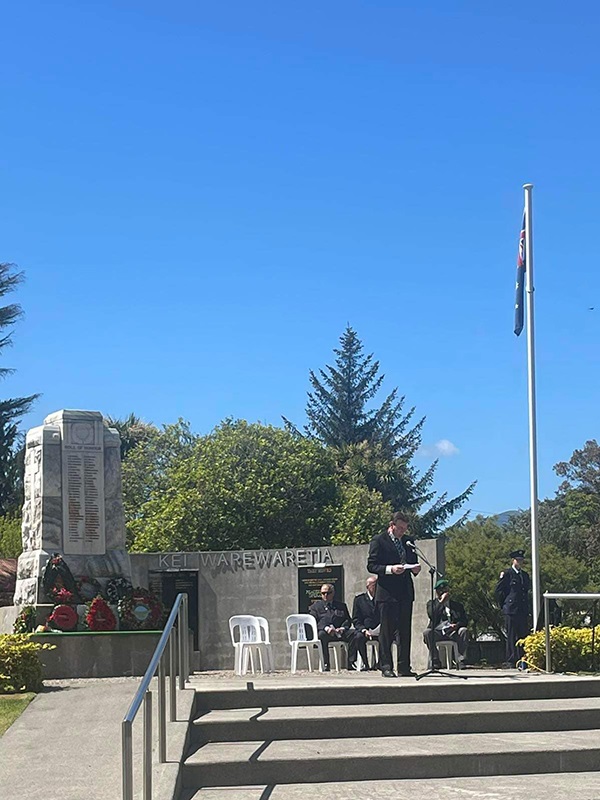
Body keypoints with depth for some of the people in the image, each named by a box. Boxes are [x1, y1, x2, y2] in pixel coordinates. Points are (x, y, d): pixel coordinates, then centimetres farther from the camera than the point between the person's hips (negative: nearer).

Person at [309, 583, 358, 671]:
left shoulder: (341, 605, 26)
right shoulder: (316, 606, 18)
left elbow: (348, 620, 14)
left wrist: (342, 628, -9)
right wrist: (326, 628, -16)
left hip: (339, 632, 2)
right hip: (324, 631, -2)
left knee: (353, 633, -27)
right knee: (321, 635, -38)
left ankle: (351, 662, -26)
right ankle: (325, 665, -35)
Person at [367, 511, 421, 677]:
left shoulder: (408, 541, 16)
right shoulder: (378, 541, -2)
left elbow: (413, 562, 23)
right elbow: (371, 566, -7)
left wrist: (415, 568, 0)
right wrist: (390, 569, -20)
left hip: (405, 592, 6)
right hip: (387, 593, -6)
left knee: (405, 631, 7)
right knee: (386, 631, -3)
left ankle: (404, 667, 11)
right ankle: (386, 667, 0)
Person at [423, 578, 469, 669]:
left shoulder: (457, 605, 21)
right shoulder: (431, 603, 18)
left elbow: (465, 621, 9)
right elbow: (431, 615, -5)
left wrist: (457, 625, -14)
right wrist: (441, 602, -5)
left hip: (452, 632, 1)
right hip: (437, 632, -1)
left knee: (464, 631, -29)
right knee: (427, 632, -32)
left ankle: (461, 660, -24)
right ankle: (435, 661, -23)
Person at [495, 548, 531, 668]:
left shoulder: (525, 575, 17)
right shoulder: (507, 574, -3)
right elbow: (499, 590, -3)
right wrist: (504, 604, 0)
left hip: (523, 610, 6)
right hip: (511, 609, -6)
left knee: (523, 635, 4)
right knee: (512, 636, -4)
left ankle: (522, 660, 9)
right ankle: (511, 661, -1)